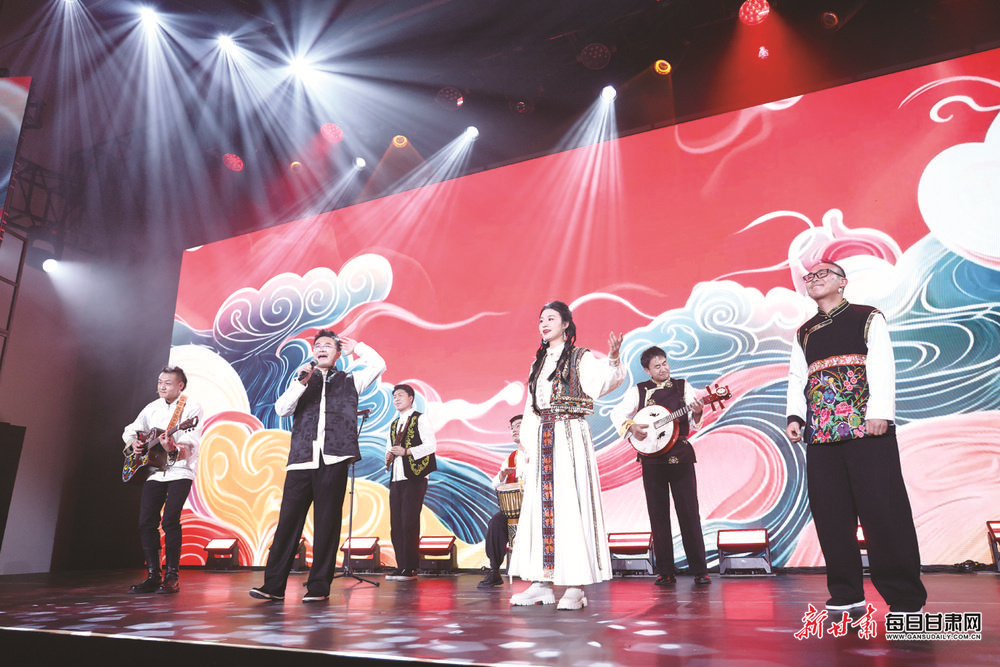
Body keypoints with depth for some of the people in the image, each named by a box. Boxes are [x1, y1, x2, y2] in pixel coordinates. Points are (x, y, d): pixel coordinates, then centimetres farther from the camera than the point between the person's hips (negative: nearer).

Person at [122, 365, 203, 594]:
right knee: (146, 522, 1)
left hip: (180, 470, -6)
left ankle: (172, 576, -5)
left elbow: (192, 442, -16)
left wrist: (173, 449, -35)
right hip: (154, 471, 6)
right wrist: (133, 443, 3)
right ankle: (153, 575, 11)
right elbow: (130, 430, 25)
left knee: (170, 519, -15)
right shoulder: (152, 408, 13)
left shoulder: (191, 407, -6)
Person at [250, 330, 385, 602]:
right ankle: (273, 585, 6)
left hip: (334, 460, -2)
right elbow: (281, 409, 6)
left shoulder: (349, 381, 15)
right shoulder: (302, 380, 21)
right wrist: (301, 382, -6)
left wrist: (355, 347, 12)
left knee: (327, 523, -1)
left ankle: (319, 586, 6)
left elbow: (378, 365, 1)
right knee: (288, 520, 0)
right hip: (301, 460, 2)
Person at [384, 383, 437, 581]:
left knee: (409, 524, -9)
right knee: (396, 525, 5)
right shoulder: (394, 424, 21)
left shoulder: (419, 419, 0)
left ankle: (410, 569, -3)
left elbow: (431, 445, -9)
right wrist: (389, 455, 6)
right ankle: (400, 567, 12)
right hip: (396, 478, 7)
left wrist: (406, 451, -17)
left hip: (414, 478, -7)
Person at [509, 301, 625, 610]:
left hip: (569, 436, -6)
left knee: (568, 503, -9)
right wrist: (529, 441, 13)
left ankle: (575, 586, -4)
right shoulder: (539, 361, 18)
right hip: (541, 439, 6)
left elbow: (605, 381, -18)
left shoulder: (580, 357, 0)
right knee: (541, 504, 4)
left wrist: (613, 359, -36)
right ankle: (542, 583, 11)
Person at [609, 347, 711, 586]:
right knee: (658, 515, 5)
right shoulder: (638, 391, 6)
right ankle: (665, 572, 12)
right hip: (651, 459, 1)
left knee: (689, 513, -1)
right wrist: (630, 426, -15)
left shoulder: (683, 387, 7)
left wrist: (697, 413, -21)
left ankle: (700, 570, 6)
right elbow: (617, 413, 3)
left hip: (681, 456, -1)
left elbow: (693, 423, 0)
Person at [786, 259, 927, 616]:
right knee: (830, 514, 1)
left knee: (883, 510, -8)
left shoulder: (868, 319, 10)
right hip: (821, 433, 4)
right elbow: (797, 377, 16)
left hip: (867, 428, -4)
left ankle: (906, 600, 2)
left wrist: (880, 412, -14)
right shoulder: (804, 333, 22)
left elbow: (882, 366, -1)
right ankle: (847, 596, 10)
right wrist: (795, 416, 1)